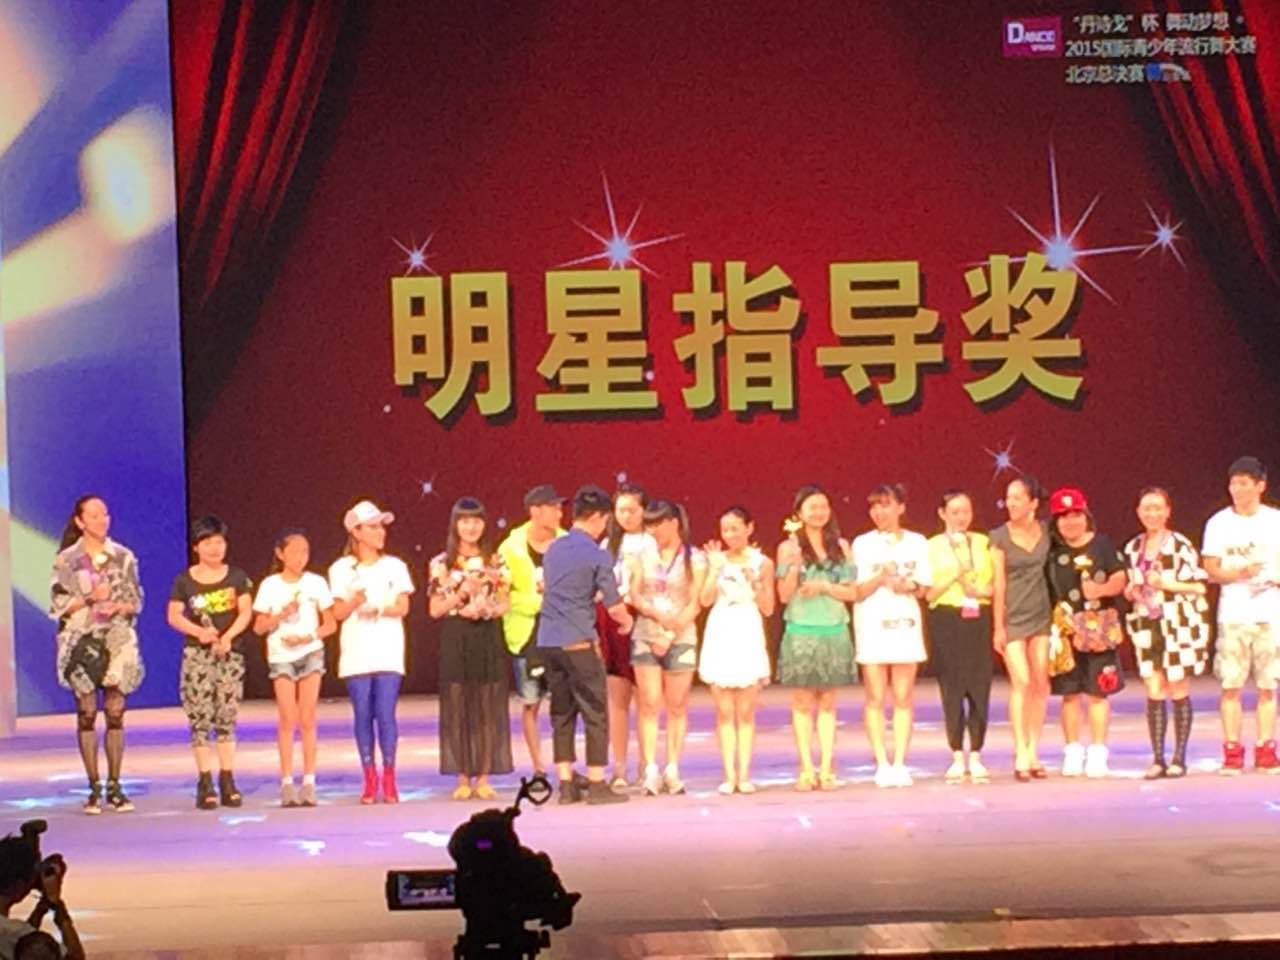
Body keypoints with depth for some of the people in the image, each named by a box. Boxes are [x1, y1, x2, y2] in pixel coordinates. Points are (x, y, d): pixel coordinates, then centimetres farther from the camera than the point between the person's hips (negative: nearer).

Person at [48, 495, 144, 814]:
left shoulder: (123, 557, 6)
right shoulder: (66, 560, 1)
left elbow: (136, 600, 8)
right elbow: (57, 605, 0)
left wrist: (119, 606, -12)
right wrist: (89, 599, -14)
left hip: (117, 641, 1)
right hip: (82, 641, -1)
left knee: (116, 713, -1)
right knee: (86, 713, -1)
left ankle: (115, 787, 5)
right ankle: (94, 788, 4)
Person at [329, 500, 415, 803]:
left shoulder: (394, 566, 8)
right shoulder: (342, 569, 4)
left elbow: (403, 607, 1)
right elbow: (338, 613, 1)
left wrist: (378, 610, -17)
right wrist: (355, 602, -20)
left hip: (388, 651, 0)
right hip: (356, 653, 0)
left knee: (385, 714, -7)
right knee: (363, 715, -1)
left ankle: (389, 779, 0)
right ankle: (369, 781, 6)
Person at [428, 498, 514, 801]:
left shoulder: (495, 562, 7)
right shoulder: (442, 565, 3)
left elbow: (504, 604, 8)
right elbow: (435, 609, 0)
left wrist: (488, 608, -13)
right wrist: (463, 591, -12)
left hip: (489, 639, 1)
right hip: (455, 640, -1)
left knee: (489, 707, 0)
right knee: (457, 708, -2)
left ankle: (483, 778, 6)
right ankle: (463, 778, 4)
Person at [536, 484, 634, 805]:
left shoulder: (553, 549, 11)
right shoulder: (596, 555, -8)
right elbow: (614, 606, -7)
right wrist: (626, 621, 15)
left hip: (547, 641, 6)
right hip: (578, 642, -6)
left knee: (561, 712, 11)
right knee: (595, 712, 2)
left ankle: (566, 783, 12)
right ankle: (596, 784, 2)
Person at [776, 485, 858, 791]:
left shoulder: (840, 546, 8)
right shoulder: (788, 548, 2)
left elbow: (851, 592, 7)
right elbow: (784, 595, -3)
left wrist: (824, 586, -9)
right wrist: (794, 565, -16)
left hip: (834, 631, 2)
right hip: (801, 631, -2)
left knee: (827, 702, 4)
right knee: (803, 701, -1)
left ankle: (827, 768, 5)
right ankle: (807, 769, 0)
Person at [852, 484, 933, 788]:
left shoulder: (917, 543, 9)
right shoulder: (863, 544, 4)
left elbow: (924, 588, 8)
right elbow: (857, 591, -1)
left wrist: (909, 585, -13)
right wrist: (881, 576, -18)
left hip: (905, 623, 1)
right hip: (872, 624, -1)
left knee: (903, 696, 0)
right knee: (876, 697, -4)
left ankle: (899, 763, 2)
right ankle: (882, 764, -2)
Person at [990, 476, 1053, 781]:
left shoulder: (1045, 531, 2)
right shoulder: (999, 537, -6)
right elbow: (998, 583, -6)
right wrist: (998, 626, -8)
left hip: (1041, 614, 3)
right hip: (1012, 616, -3)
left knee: (1041, 683, 3)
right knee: (1021, 682, -10)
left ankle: (1033, 752, 12)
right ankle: (1020, 754, -5)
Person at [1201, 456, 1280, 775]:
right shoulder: (1219, 523, 6)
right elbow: (1211, 569, 3)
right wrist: (1239, 573, -15)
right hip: (1232, 615, 0)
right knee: (1230, 685, -5)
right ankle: (1232, 752, 1)